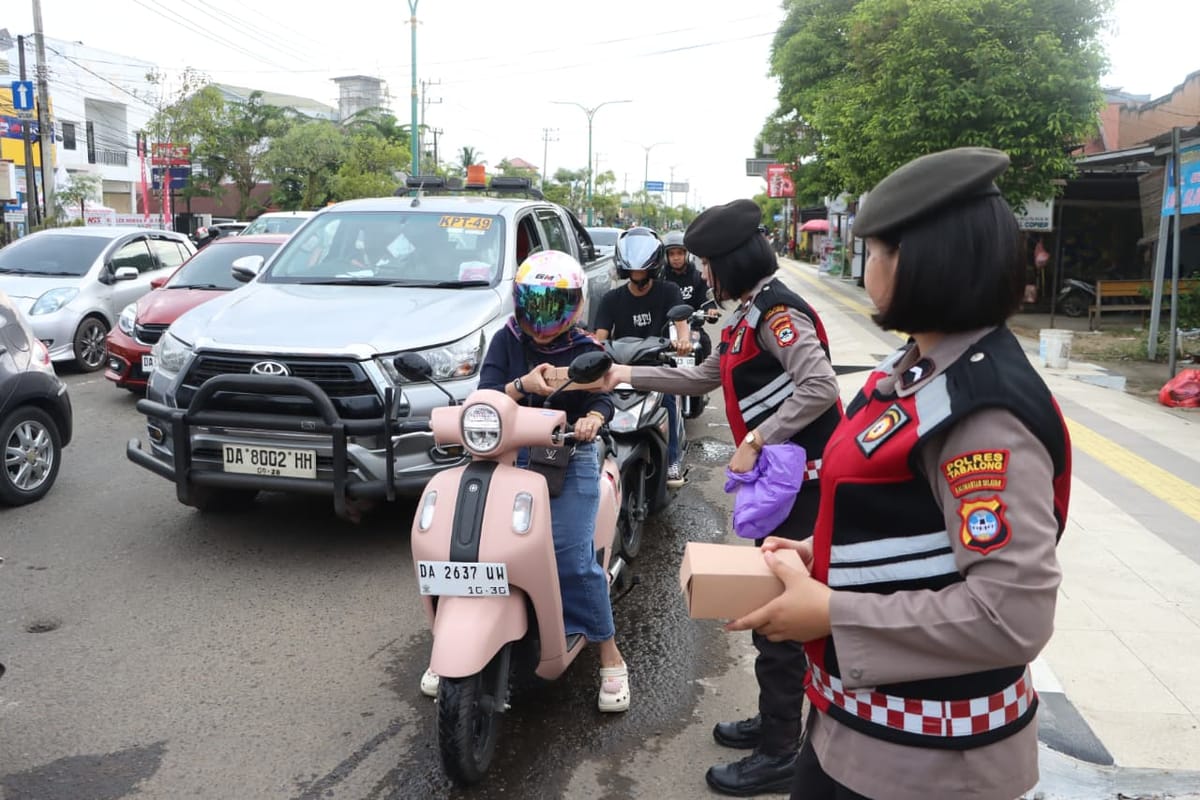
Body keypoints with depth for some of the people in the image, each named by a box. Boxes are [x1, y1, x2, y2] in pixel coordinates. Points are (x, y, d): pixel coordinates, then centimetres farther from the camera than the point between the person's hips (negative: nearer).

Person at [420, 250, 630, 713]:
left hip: (569, 462, -2)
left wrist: (592, 419, -32)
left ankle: (610, 658, 5)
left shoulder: (585, 351, 3)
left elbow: (601, 398, -8)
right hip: (506, 456, 2)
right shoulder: (506, 341, 5)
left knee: (573, 559, -13)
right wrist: (522, 386, -24)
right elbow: (485, 399, -4)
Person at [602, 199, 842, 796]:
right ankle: (774, 722, 32)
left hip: (799, 478, -10)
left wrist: (754, 442, -25)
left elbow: (819, 387, -27)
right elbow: (703, 378, 25)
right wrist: (630, 375, 23)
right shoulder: (749, 316, 15)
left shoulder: (777, 311, -16)